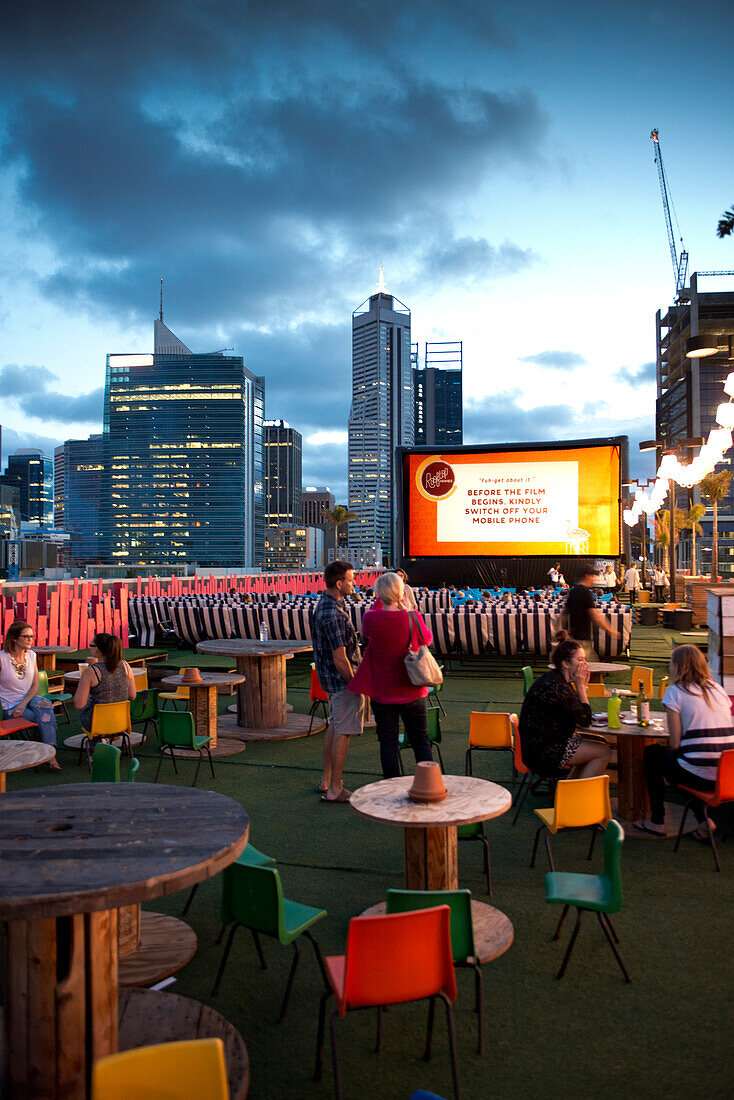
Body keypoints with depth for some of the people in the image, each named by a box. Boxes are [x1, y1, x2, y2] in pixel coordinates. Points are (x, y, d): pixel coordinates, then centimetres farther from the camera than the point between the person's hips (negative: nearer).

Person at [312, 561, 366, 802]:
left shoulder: (324, 605, 8)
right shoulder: (333, 615, -25)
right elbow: (340, 658, -24)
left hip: (331, 679, 10)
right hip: (342, 680, -10)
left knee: (334, 727, 19)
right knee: (343, 732, -2)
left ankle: (326, 781, 29)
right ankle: (335, 790, 5)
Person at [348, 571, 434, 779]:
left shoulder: (371, 618, -14)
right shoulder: (413, 617, -13)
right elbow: (427, 639, 7)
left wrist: (380, 605, 8)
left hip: (383, 693, 0)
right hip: (412, 691, 1)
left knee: (388, 743, 11)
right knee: (420, 740, 15)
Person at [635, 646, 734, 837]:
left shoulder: (675, 692, -5)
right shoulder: (718, 689, 12)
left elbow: (675, 744, -7)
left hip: (699, 777, -6)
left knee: (652, 754, 21)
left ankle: (657, 822, 24)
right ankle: (703, 819, 20)